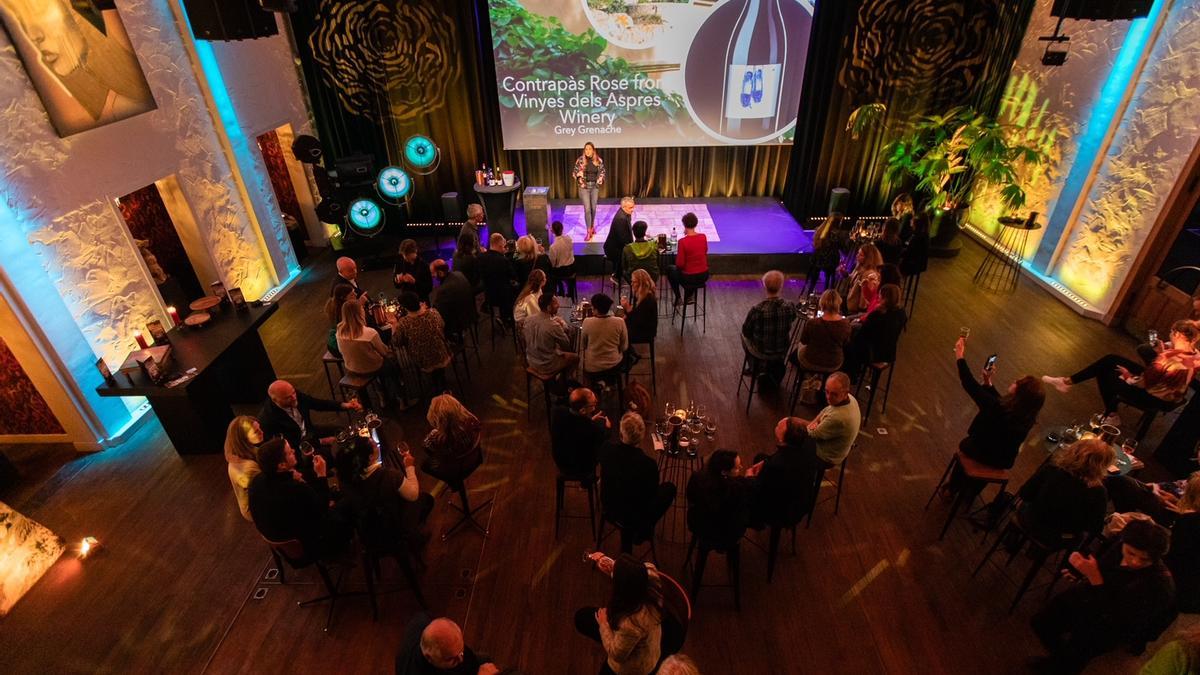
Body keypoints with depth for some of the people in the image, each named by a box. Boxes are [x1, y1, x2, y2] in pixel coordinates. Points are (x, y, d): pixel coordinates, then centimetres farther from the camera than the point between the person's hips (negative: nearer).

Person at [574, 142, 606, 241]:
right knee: (587, 209, -7)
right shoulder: (580, 160, -8)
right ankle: (589, 232, -2)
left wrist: (599, 181, -5)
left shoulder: (599, 160, -3)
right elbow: (574, 173, -2)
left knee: (593, 208, 11)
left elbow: (602, 172, 10)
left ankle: (592, 226, 34)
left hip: (595, 186, 2)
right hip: (584, 186, -2)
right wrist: (579, 174, -22)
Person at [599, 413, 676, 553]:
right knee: (669, 487, 15)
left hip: (609, 509, 4)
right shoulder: (648, 465, -33)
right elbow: (652, 496, -14)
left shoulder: (607, 451, -20)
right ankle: (643, 530, 23)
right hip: (636, 517, -4)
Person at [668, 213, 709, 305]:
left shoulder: (682, 241, -21)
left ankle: (678, 299, 28)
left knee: (670, 269, 25)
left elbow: (680, 264, -18)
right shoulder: (703, 237, -4)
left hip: (689, 277, -5)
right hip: (704, 276, 5)